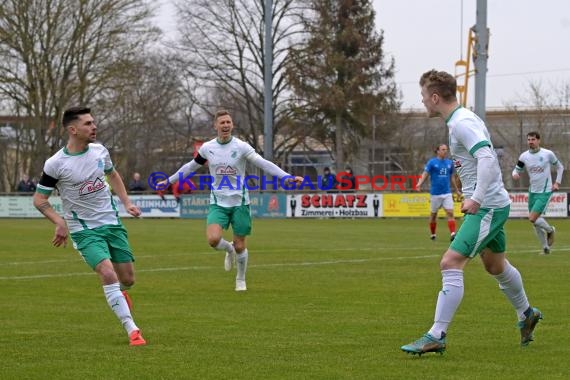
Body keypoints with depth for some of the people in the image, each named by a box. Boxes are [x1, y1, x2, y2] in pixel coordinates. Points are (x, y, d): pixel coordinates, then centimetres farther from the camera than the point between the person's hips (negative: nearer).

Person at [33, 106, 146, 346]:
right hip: (84, 230, -5)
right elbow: (39, 199, -6)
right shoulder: (55, 164, -16)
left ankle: (118, 293, 46)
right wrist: (60, 222, -20)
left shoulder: (100, 151, -1)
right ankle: (132, 330, -19)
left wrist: (126, 203, 8)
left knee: (127, 279, 7)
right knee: (108, 273, -24)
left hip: (112, 224, 5)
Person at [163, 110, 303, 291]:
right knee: (213, 239, -21)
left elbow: (264, 164, -15)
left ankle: (241, 280, 28)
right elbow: (190, 167, 18)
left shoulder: (241, 147, -8)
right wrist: (169, 181, 23)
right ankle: (229, 249, 15)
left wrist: (287, 177, -27)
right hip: (218, 202, 1)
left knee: (240, 246, 3)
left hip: (239, 201, -1)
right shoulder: (207, 148, 1)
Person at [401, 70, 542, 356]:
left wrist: (476, 198, -34)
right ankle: (526, 315, 48)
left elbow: (487, 158, -30)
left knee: (451, 264, -17)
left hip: (487, 207, -11)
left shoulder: (462, 123, -18)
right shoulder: (461, 120, 13)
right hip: (491, 205, 11)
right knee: (495, 266, 27)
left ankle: (436, 336, -19)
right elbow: (485, 157, 23)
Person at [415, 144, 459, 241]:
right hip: (435, 193, -3)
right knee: (433, 214, 10)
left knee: (450, 213, -12)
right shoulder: (432, 162, -4)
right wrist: (419, 184, -28)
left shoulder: (449, 163, 9)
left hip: (447, 193, 3)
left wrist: (457, 190, 23)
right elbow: (425, 174, -11)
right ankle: (433, 234, 26)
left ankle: (452, 234, -19)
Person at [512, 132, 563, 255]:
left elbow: (560, 167, 6)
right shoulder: (524, 156, -1)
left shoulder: (548, 154, -9)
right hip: (532, 191, 5)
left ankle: (550, 230, 13)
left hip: (545, 191, -5)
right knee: (536, 223, 8)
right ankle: (546, 247, 24)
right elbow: (516, 170, 6)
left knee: (533, 218, -16)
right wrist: (515, 174, -18)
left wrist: (557, 182, -2)